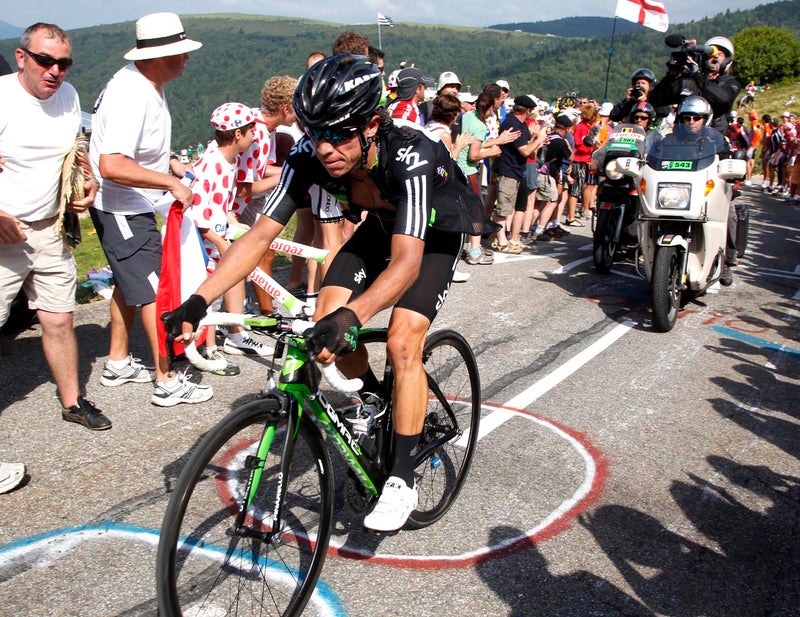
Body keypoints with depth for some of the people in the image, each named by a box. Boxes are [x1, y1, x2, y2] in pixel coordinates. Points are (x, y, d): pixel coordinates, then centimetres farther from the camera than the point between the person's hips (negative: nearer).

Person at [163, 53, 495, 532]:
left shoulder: (410, 156, -40)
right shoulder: (310, 156, -26)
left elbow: (406, 260, -48)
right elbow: (260, 234, -25)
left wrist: (350, 317, -64)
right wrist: (199, 301, -35)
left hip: (438, 231, -5)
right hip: (382, 224, 5)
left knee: (402, 343, -22)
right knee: (327, 323, -13)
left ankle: (403, 481, -8)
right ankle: (375, 399, 19)